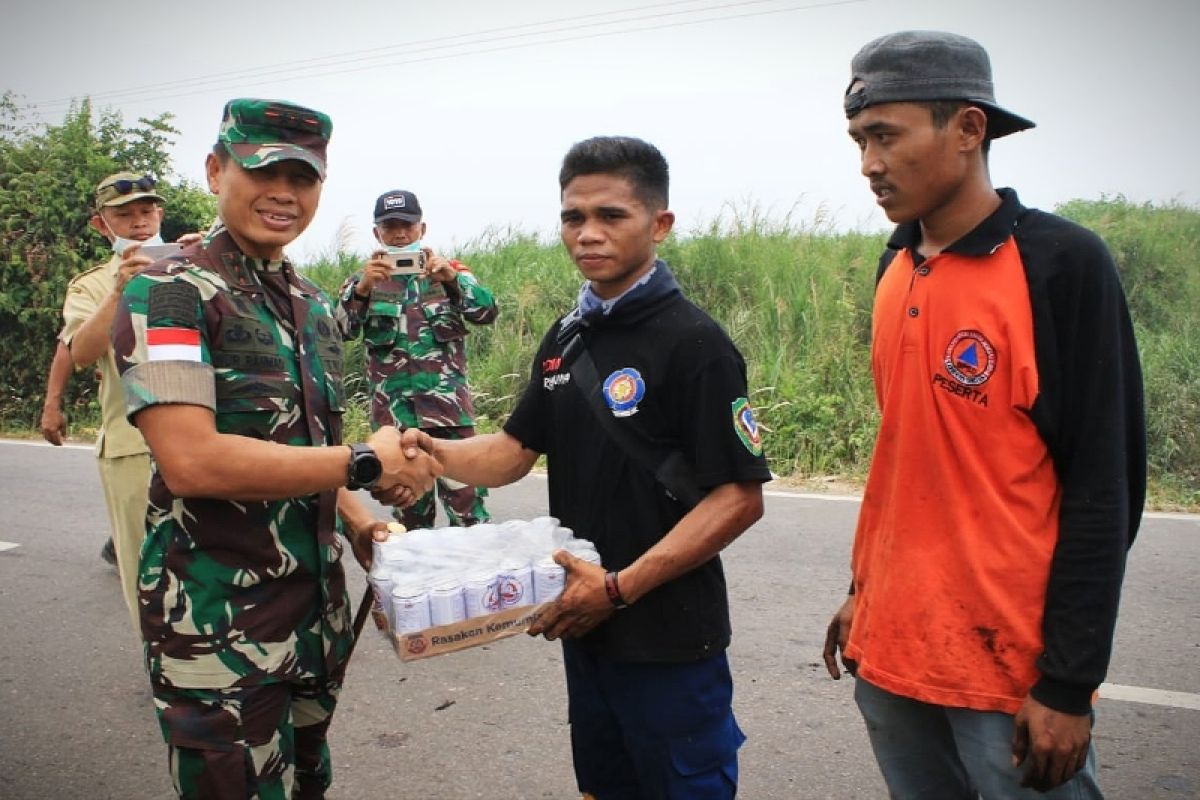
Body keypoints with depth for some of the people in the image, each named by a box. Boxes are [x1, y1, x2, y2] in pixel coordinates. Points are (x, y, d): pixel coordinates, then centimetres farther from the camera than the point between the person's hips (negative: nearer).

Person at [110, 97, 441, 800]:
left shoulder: (313, 304, 10)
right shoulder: (170, 293, -14)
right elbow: (190, 460, -26)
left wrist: (359, 522, 3)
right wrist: (365, 464, -21)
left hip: (320, 603, 8)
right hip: (219, 622, -7)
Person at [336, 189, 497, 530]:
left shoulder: (449, 271, 9)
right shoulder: (364, 280, 10)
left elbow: (487, 311, -6)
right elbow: (339, 330, -5)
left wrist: (450, 278, -24)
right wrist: (361, 289, -23)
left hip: (449, 407, -1)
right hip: (393, 412, 2)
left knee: (467, 502, -9)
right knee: (410, 510, 10)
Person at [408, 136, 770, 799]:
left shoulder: (693, 342, -16)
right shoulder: (565, 338, 7)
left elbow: (740, 498, -18)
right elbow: (515, 450, 11)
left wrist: (620, 588, -22)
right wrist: (429, 452, -8)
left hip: (668, 634, -7)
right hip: (582, 624, 7)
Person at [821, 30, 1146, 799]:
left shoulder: (1063, 263, -12)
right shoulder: (896, 268, 6)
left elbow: (1103, 487, -13)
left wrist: (1068, 681, -13)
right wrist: (864, 588, 15)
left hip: (1011, 665, -6)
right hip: (890, 649, 6)